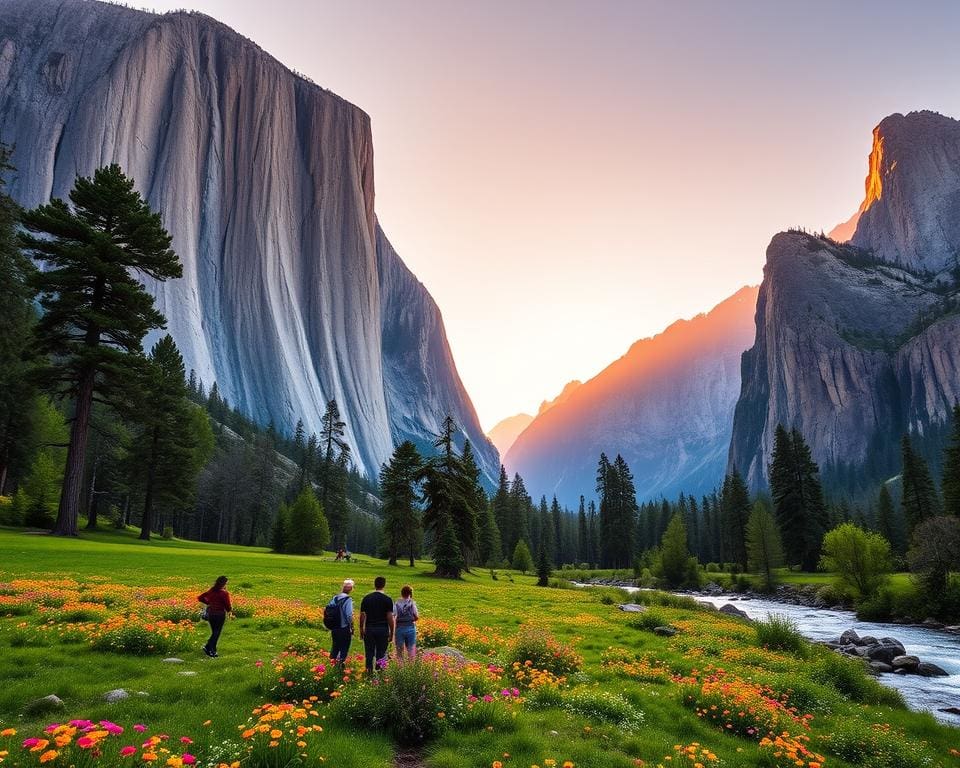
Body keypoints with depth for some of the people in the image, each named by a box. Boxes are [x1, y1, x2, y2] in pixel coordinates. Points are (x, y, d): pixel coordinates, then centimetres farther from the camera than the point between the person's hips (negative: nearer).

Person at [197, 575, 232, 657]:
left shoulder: (211, 591, 4)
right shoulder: (224, 593, -14)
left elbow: (200, 598, 10)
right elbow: (228, 606, -13)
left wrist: (208, 603, 17)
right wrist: (230, 610, 9)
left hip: (210, 614, 6)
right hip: (220, 614, -6)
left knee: (214, 632, 16)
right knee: (217, 633, 2)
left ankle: (213, 651, 14)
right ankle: (207, 647, -13)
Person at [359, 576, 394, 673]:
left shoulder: (366, 598, 2)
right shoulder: (387, 599, -6)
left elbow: (362, 616, 2)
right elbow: (390, 617, -7)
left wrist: (361, 631, 11)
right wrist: (391, 633, 0)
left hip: (369, 629, 2)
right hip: (383, 629, -2)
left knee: (369, 654, 9)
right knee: (381, 654, 5)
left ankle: (369, 672, 9)